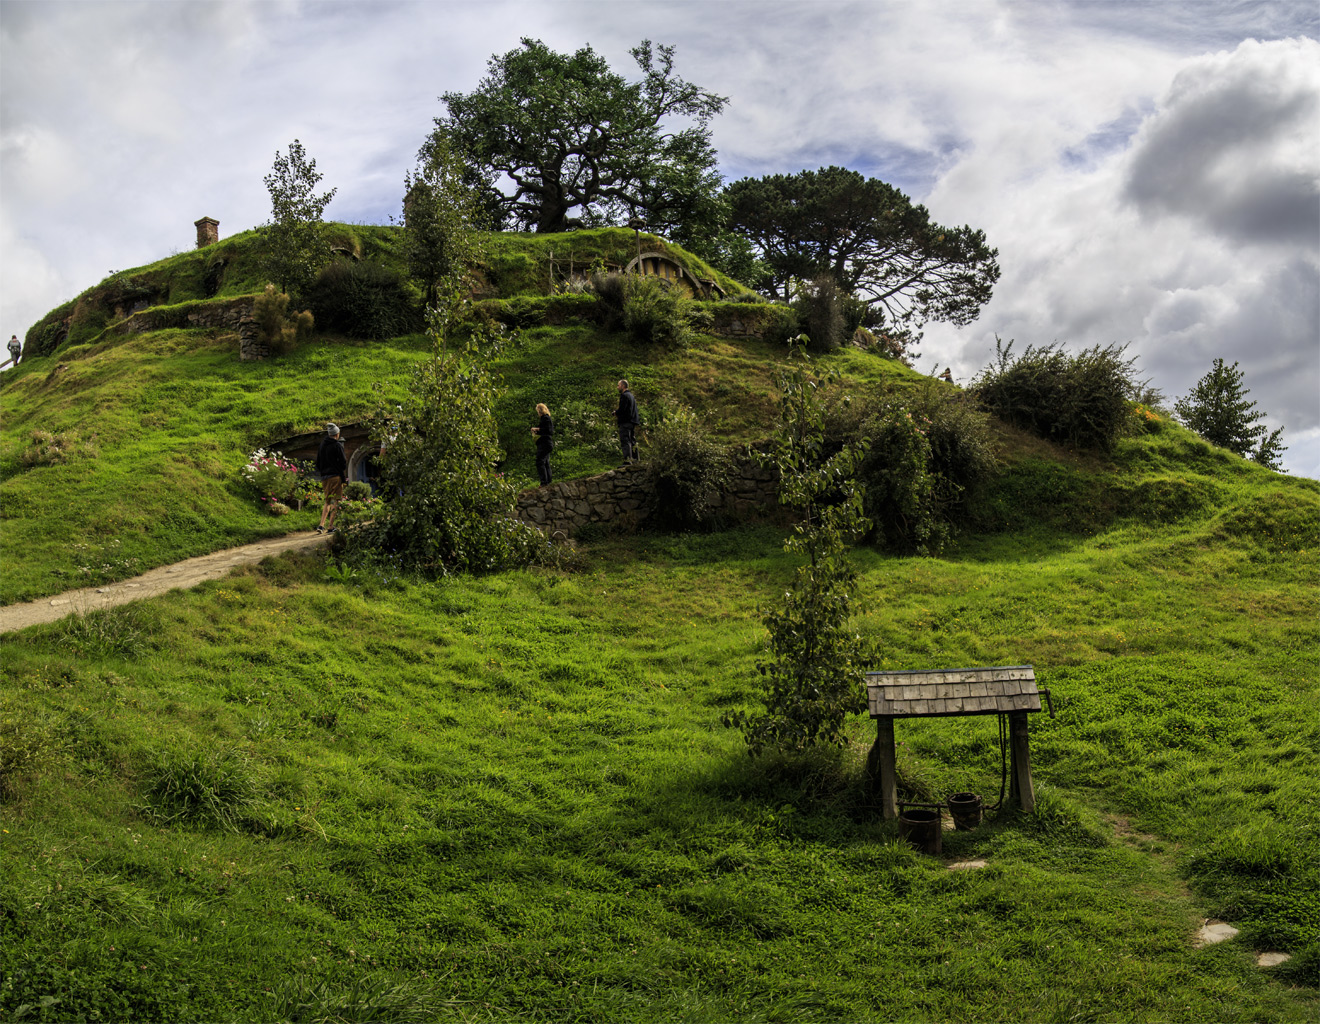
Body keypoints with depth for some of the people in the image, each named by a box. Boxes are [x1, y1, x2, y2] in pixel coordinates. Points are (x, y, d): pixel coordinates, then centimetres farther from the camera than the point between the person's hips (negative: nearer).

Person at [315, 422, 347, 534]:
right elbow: (343, 462, -11)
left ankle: (321, 525, 5)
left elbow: (318, 463, 15)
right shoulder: (337, 445, -8)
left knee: (327, 501, 16)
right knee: (335, 501, -1)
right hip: (336, 476, -6)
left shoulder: (322, 445, 11)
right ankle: (330, 526, -6)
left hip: (324, 477, 6)